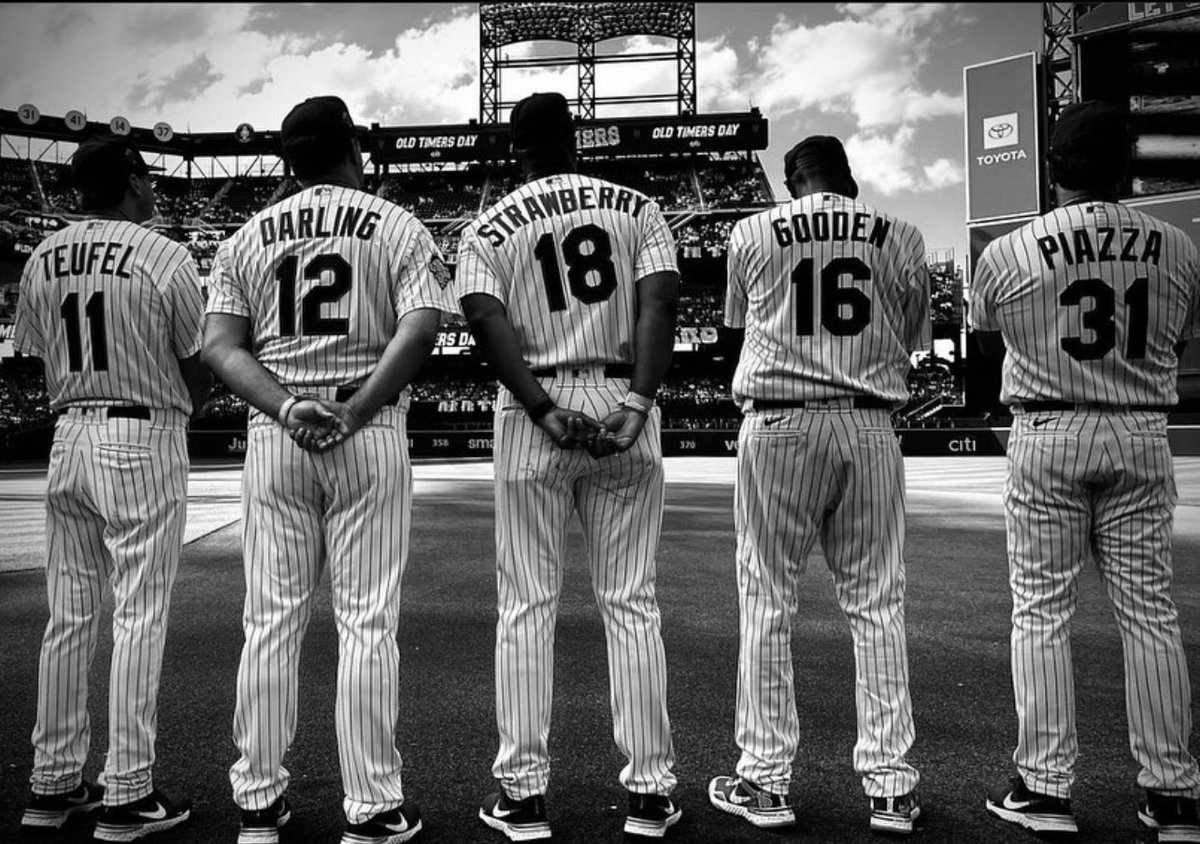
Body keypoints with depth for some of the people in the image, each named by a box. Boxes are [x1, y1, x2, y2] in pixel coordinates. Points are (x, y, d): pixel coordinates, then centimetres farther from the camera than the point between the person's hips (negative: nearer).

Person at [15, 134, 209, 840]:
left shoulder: (41, 260, 8)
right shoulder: (166, 258, -9)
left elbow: (40, 358, 11)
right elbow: (200, 372, -4)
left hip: (69, 437, 6)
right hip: (144, 443, -6)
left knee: (69, 616, 12)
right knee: (139, 618, -1)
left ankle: (54, 785, 21)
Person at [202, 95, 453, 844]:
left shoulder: (248, 237, 12)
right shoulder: (396, 225, 3)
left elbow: (220, 345, 2)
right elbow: (421, 329, -13)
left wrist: (286, 408, -9)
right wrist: (354, 412, -14)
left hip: (273, 436, 3)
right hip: (370, 437, -3)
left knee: (272, 619, 9)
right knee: (368, 621, 1)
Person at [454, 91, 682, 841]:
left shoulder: (489, 229, 6)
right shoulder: (638, 209, 8)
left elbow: (486, 321, -10)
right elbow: (660, 304, -7)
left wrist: (545, 411, -14)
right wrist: (639, 401, -16)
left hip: (532, 414, -1)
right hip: (623, 407, 1)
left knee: (527, 605, 7)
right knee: (633, 602, 6)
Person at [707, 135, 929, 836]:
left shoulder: (751, 234, 6)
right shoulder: (902, 238, 8)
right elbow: (910, 344, 12)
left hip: (779, 424, -1)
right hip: (870, 425, 2)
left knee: (767, 601, 6)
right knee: (878, 604, 8)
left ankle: (766, 780, 11)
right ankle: (891, 786, 14)